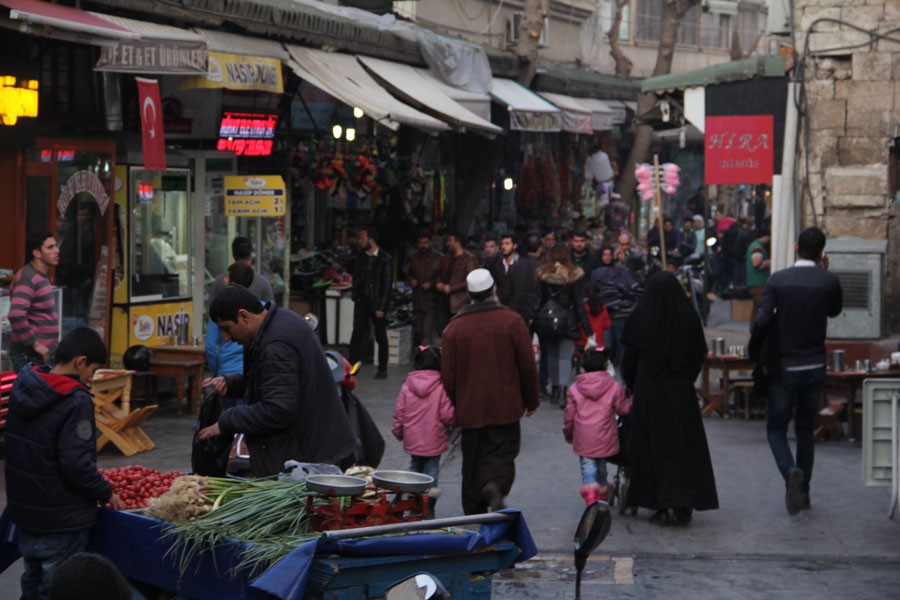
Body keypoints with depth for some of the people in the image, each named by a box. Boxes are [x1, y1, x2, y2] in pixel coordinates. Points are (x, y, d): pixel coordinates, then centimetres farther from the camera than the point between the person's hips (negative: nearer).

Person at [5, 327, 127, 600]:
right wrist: (106, 493, -8)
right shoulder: (76, 401, -22)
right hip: (62, 521, -8)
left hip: (24, 509, 8)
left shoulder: (22, 387, 2)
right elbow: (77, 465, -25)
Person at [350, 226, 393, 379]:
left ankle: (382, 369, 16)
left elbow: (386, 284, -10)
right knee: (357, 334, -2)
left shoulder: (384, 259, -10)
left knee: (381, 337, 6)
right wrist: (355, 294, 5)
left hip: (377, 303, -4)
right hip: (362, 301, 4)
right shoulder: (360, 255, 5)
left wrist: (381, 308, -13)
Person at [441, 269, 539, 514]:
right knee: (502, 452, 4)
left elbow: (448, 374, 0)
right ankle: (495, 485, -25)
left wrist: (452, 406, 13)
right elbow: (528, 365, -3)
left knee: (473, 459, 12)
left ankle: (474, 510, 15)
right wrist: (531, 400, 9)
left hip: (469, 409, 2)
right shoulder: (512, 321, -6)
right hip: (505, 406, -2)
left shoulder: (454, 327, -2)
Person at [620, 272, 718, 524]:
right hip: (681, 392, 1)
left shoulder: (639, 319, -8)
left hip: (648, 392, -1)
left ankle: (660, 503, 6)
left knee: (652, 446, 7)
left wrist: (631, 385, 14)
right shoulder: (688, 318, -5)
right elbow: (699, 355, 3)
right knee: (684, 446, 5)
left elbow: (629, 358, -3)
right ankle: (684, 502, -2)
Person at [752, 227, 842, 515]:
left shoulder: (778, 280, -10)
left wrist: (755, 350, -1)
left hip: (784, 368, -2)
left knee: (776, 428, 7)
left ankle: (791, 472, -21)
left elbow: (762, 320, -17)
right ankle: (803, 491, 19)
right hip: (815, 368, 2)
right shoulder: (829, 281, -6)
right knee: (805, 429, 17)